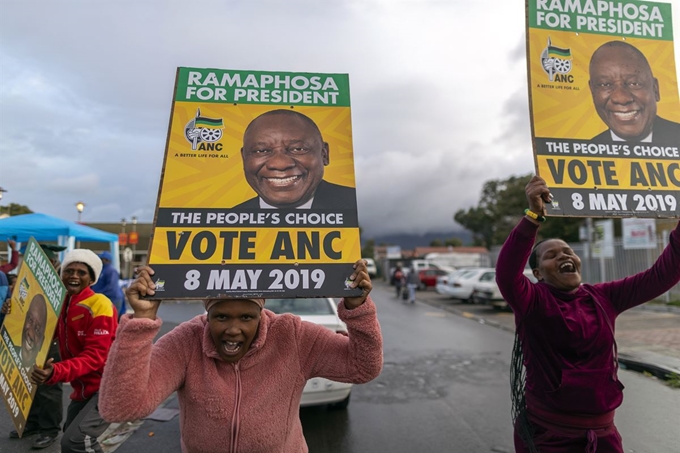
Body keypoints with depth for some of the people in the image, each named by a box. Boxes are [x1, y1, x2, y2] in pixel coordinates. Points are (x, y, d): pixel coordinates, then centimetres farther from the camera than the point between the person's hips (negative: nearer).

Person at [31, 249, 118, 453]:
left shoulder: (99, 305, -20)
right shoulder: (61, 303, 5)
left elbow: (95, 356, -25)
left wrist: (56, 372, -38)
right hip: (84, 387, 9)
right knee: (70, 434, 23)